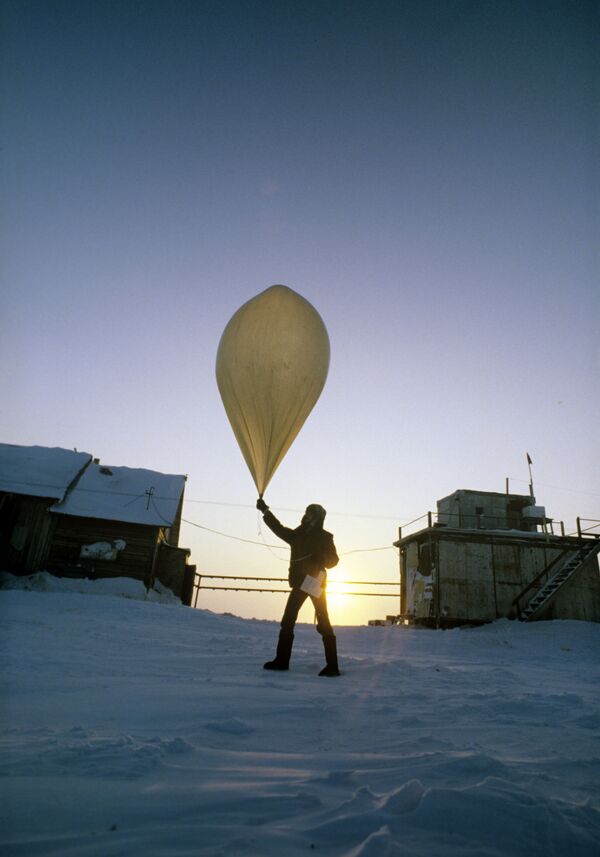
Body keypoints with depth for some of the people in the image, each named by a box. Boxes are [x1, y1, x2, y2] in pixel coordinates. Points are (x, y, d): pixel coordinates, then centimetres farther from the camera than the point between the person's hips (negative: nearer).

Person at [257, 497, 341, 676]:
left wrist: (318, 558, -25)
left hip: (316, 582, -6)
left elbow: (333, 560, -5)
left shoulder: (324, 537, -3)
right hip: (300, 582, 6)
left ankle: (332, 665, -3)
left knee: (323, 624, -7)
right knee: (287, 621, 5)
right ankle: (281, 660, 15)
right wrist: (265, 510, 16)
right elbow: (279, 529, 18)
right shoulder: (298, 534, 11)